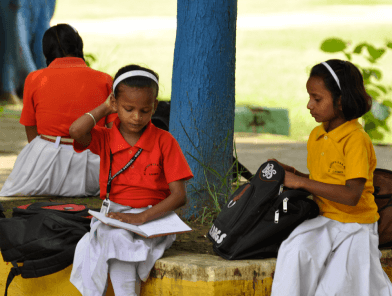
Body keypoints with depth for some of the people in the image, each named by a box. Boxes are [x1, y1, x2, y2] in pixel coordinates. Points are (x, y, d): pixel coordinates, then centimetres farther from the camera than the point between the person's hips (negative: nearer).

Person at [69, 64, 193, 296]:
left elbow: (179, 196, -7)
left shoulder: (164, 142, -1)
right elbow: (76, 131, -18)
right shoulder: (105, 140, 6)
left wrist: (141, 218, -21)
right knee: (111, 237, -32)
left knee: (117, 238, -32)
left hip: (154, 218, -2)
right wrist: (105, 109, 0)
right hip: (114, 216, 2)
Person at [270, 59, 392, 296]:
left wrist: (302, 182, -23)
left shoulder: (356, 139, -17)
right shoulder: (317, 135, 8)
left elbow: (351, 195, -26)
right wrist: (293, 174, 1)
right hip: (323, 221, 6)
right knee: (294, 250, -25)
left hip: (354, 226, -5)